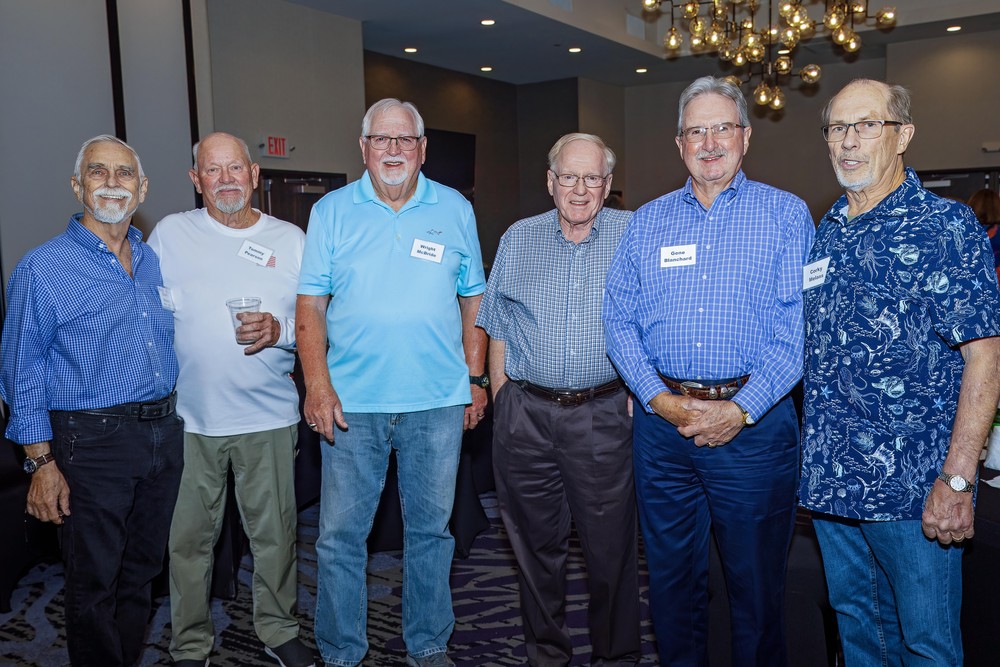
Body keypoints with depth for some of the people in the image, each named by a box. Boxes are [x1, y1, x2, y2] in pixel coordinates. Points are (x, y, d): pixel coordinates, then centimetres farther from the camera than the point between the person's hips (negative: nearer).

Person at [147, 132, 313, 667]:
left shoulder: (290, 240, 5)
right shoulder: (170, 234, 4)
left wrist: (277, 331, -15)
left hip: (269, 417, 0)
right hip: (188, 417, 0)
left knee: (274, 533, 9)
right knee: (188, 538, 9)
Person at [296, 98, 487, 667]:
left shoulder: (455, 210, 6)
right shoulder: (331, 211, 4)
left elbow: (472, 299, 10)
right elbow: (311, 304, 1)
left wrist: (476, 378, 5)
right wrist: (317, 384, -9)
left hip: (438, 401, 1)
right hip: (352, 401, 0)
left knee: (431, 530, 12)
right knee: (340, 535, 6)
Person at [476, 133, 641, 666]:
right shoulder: (518, 239, 9)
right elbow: (497, 326, 12)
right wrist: (500, 396, 6)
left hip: (603, 415, -2)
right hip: (525, 413, 2)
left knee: (610, 546, 6)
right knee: (535, 542, 13)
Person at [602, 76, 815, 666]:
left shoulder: (787, 214, 2)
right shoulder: (647, 221, 10)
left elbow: (799, 325, -7)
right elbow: (619, 319, 5)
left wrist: (740, 409, -16)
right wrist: (660, 398, -8)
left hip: (754, 422, -2)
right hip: (662, 418, 3)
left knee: (757, 583, 10)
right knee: (672, 574, 15)